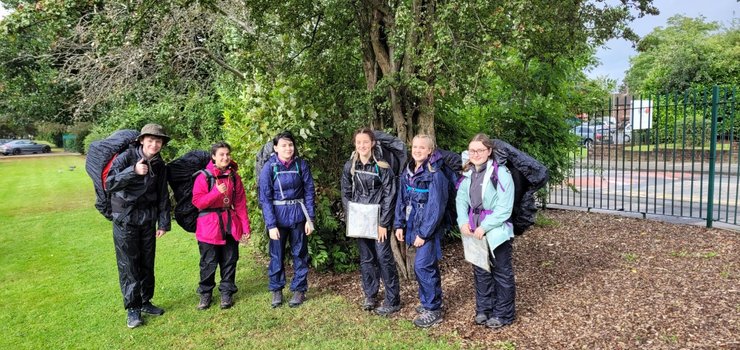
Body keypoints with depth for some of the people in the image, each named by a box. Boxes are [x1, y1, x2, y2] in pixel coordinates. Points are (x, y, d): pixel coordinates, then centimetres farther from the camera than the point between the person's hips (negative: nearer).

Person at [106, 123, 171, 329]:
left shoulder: (159, 165, 3)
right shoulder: (126, 157, -12)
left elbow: (163, 196, 9)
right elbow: (109, 184, -22)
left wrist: (163, 223, 8)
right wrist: (133, 171, -35)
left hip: (148, 221, 5)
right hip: (125, 220, -4)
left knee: (147, 263, 11)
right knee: (128, 265, 0)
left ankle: (145, 302, 27)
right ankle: (132, 309, 11)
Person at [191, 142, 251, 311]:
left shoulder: (234, 177, 5)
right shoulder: (204, 177, -6)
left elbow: (241, 203, 5)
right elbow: (197, 202, -13)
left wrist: (245, 227, 1)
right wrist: (217, 192, -25)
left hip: (231, 226, 3)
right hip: (209, 227, -3)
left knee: (229, 262, 9)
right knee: (208, 263, 6)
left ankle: (227, 293, 22)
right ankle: (205, 294, 21)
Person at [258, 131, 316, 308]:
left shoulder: (301, 164, -5)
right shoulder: (269, 168, -9)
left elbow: (309, 192, 0)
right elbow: (265, 198, -9)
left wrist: (310, 218, -4)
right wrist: (271, 225, -14)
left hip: (298, 215, 1)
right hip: (277, 216, -1)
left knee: (299, 253, 10)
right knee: (277, 255, 9)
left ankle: (299, 290, 23)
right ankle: (276, 290, 26)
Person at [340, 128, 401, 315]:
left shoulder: (382, 167, -8)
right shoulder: (349, 167, 4)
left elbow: (389, 196, -9)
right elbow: (346, 194, 9)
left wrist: (383, 223, -12)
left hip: (378, 219, -4)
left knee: (384, 257, -4)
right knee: (366, 259, 12)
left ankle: (393, 301, 6)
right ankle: (370, 295, 27)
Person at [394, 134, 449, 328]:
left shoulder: (435, 174, -16)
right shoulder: (408, 172, 6)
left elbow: (436, 207, -19)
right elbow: (402, 200, 12)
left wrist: (424, 233, -18)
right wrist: (399, 224, 5)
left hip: (428, 228, -7)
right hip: (414, 225, 7)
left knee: (423, 266, -7)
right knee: (427, 266, 15)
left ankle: (433, 310, 6)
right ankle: (430, 302, 30)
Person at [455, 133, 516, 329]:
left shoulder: (501, 173, -16)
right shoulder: (468, 174, 5)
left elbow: (504, 208, -19)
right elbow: (461, 200, 3)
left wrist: (485, 227, -21)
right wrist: (463, 221, -13)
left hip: (496, 231, -6)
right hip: (474, 230, 6)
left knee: (502, 272, 8)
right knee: (480, 271, 17)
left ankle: (503, 314, 21)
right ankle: (483, 309, 32)